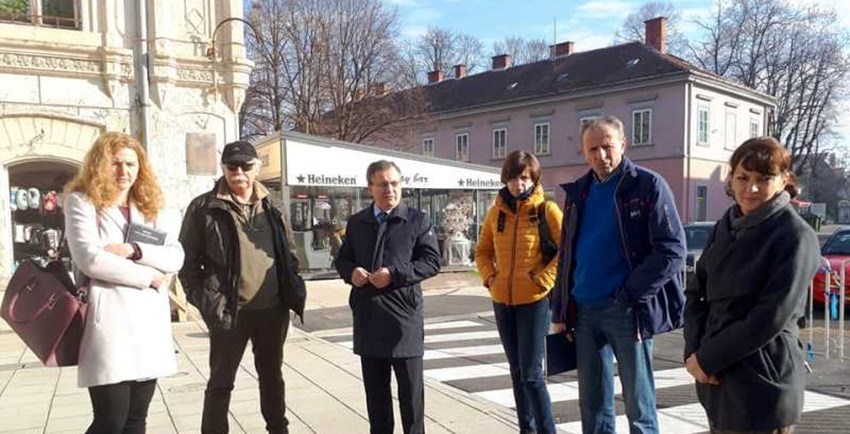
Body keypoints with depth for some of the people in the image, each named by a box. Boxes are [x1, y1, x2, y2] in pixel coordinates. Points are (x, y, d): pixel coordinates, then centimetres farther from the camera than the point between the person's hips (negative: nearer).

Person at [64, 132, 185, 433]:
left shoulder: (146, 207, 16)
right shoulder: (82, 201, 1)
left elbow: (176, 256, 4)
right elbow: (90, 259, -14)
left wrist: (134, 250, -12)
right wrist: (148, 276, -7)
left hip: (150, 322, 6)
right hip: (109, 322, -5)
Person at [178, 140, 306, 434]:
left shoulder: (270, 207, 8)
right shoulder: (203, 208, -5)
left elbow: (289, 252, 14)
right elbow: (188, 260, -4)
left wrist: (293, 291, 3)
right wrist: (206, 302, -11)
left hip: (273, 309, 4)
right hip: (230, 311, -4)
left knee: (272, 374, 19)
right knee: (221, 381, 8)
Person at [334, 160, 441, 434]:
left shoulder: (417, 220, -1)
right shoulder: (356, 222, 12)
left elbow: (432, 261, -6)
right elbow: (342, 259, 19)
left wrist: (395, 274, -17)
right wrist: (351, 272, -5)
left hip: (404, 315, -4)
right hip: (368, 317, 4)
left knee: (410, 388, 5)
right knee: (374, 388, 15)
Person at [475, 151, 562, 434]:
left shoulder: (546, 209, -7)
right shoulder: (496, 212, 6)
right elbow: (483, 251, 16)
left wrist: (544, 280, -16)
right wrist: (489, 277, 1)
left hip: (534, 301, -5)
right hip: (502, 302, 5)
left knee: (531, 374, -6)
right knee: (517, 372, 15)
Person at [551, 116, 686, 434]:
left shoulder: (648, 186, -5)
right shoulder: (578, 192, 11)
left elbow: (671, 250, -11)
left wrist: (630, 295, -15)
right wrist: (560, 310, 10)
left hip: (627, 312, -5)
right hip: (584, 312, 5)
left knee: (638, 407, 5)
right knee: (592, 405, 14)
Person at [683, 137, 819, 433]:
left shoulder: (795, 236, -12)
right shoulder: (726, 225, 6)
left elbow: (770, 318, -18)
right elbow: (697, 291, 7)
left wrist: (707, 359, -14)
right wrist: (694, 351, -8)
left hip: (763, 384, -6)